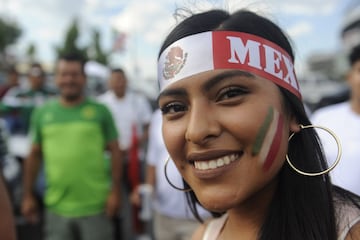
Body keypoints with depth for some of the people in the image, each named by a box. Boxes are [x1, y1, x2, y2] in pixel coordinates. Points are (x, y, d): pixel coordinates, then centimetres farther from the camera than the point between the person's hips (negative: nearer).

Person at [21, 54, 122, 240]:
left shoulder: (100, 111, -2)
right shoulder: (42, 113, 5)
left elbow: (114, 151, -2)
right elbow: (34, 155, 9)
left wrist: (115, 191, -7)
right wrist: (27, 196, 8)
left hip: (95, 206, -2)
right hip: (57, 208, 2)